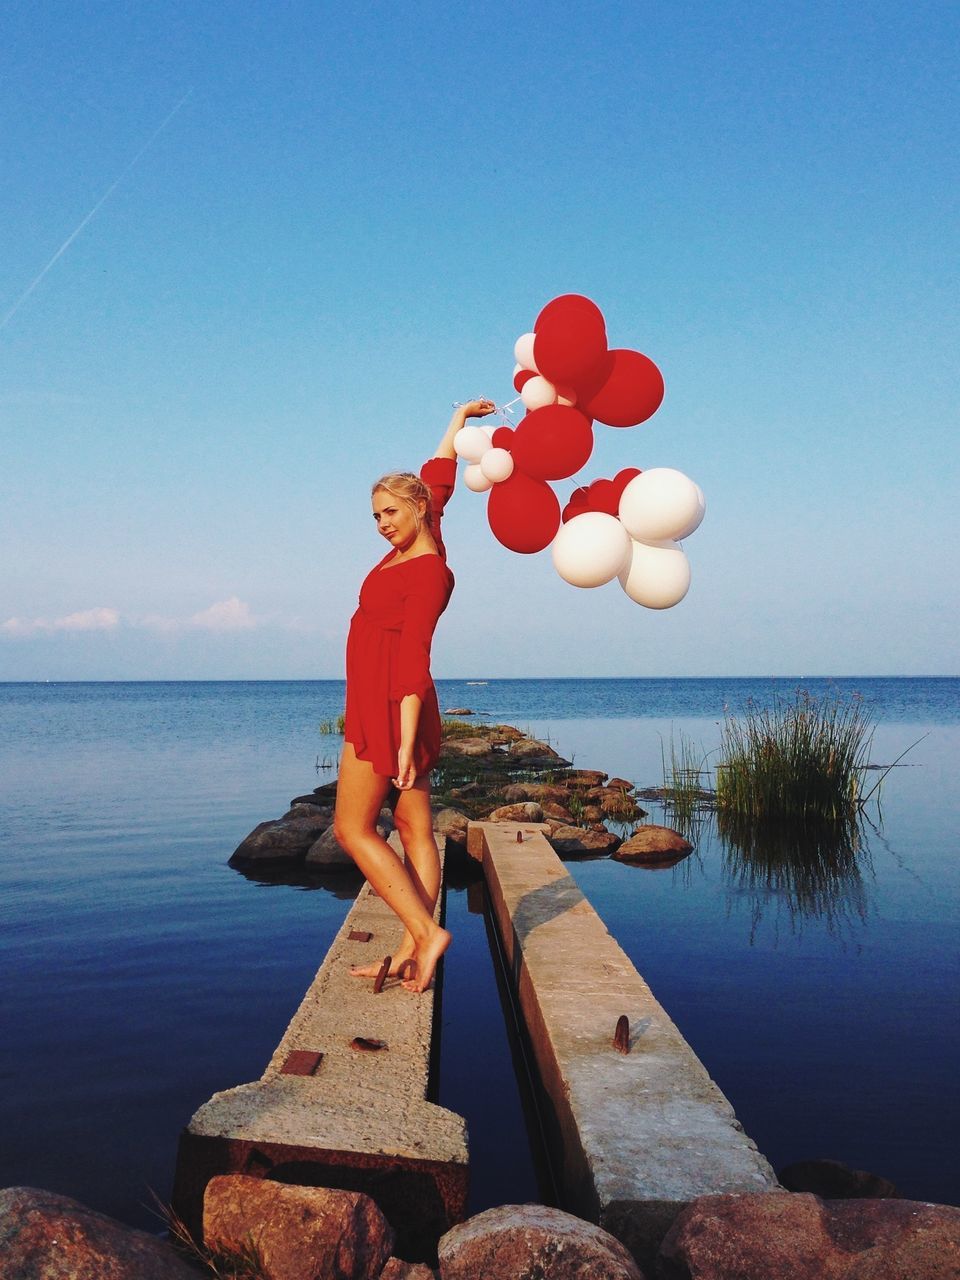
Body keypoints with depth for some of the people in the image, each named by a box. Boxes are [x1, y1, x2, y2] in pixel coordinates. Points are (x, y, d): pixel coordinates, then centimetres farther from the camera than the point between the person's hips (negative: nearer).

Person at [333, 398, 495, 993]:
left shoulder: (429, 571, -15)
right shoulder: (413, 545, 8)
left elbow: (415, 656, -23)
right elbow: (437, 477, 25)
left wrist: (405, 742, -26)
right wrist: (459, 418, 34)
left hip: (389, 708, -9)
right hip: (382, 706, 9)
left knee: (353, 827, -4)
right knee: (415, 829, 5)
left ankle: (426, 933, -7)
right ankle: (414, 950, 8)